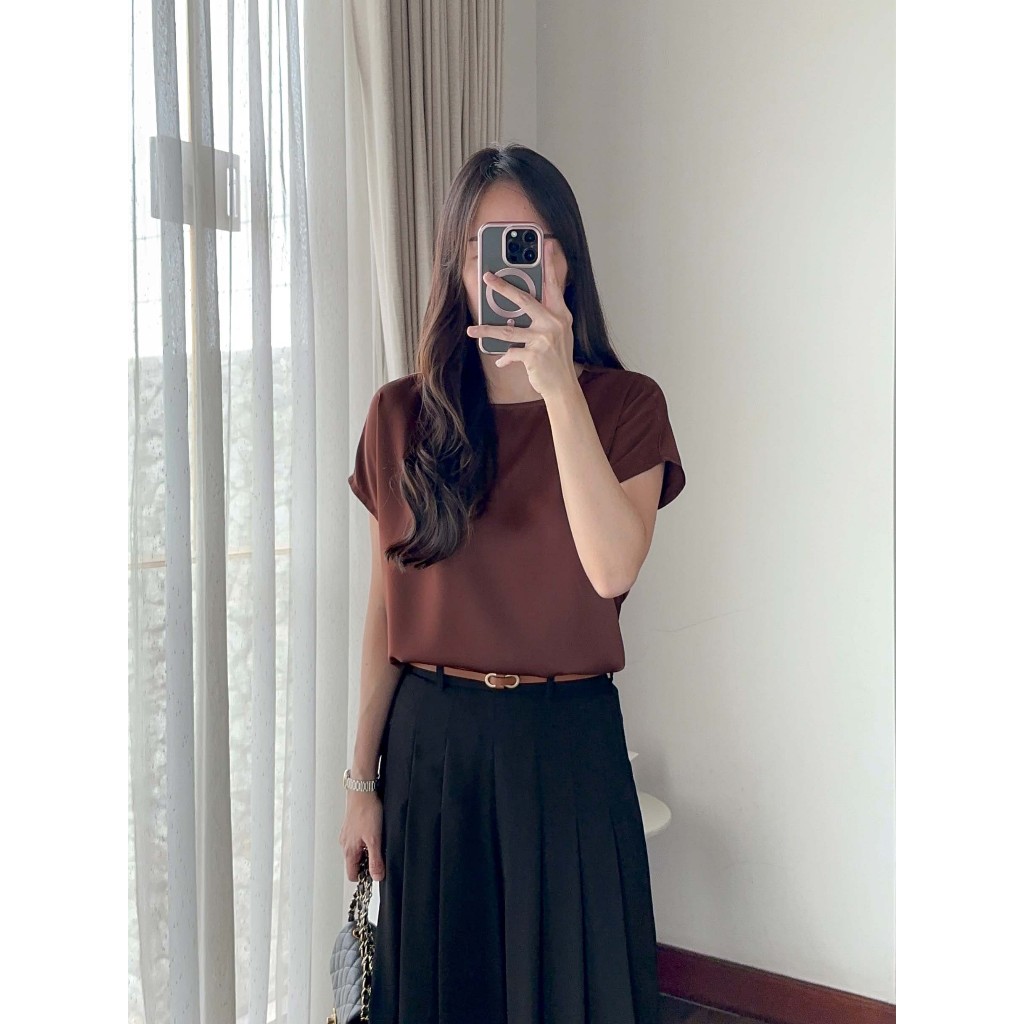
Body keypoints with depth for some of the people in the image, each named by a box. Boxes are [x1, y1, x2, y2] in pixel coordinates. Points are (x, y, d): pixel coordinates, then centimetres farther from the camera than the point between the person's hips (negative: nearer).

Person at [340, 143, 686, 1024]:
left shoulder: (625, 403, -4)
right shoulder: (402, 416, 1)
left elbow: (612, 569, -20)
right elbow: (384, 612, 4)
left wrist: (559, 386, -24)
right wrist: (362, 780, 5)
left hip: (568, 743, -1)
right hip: (430, 743, 2)